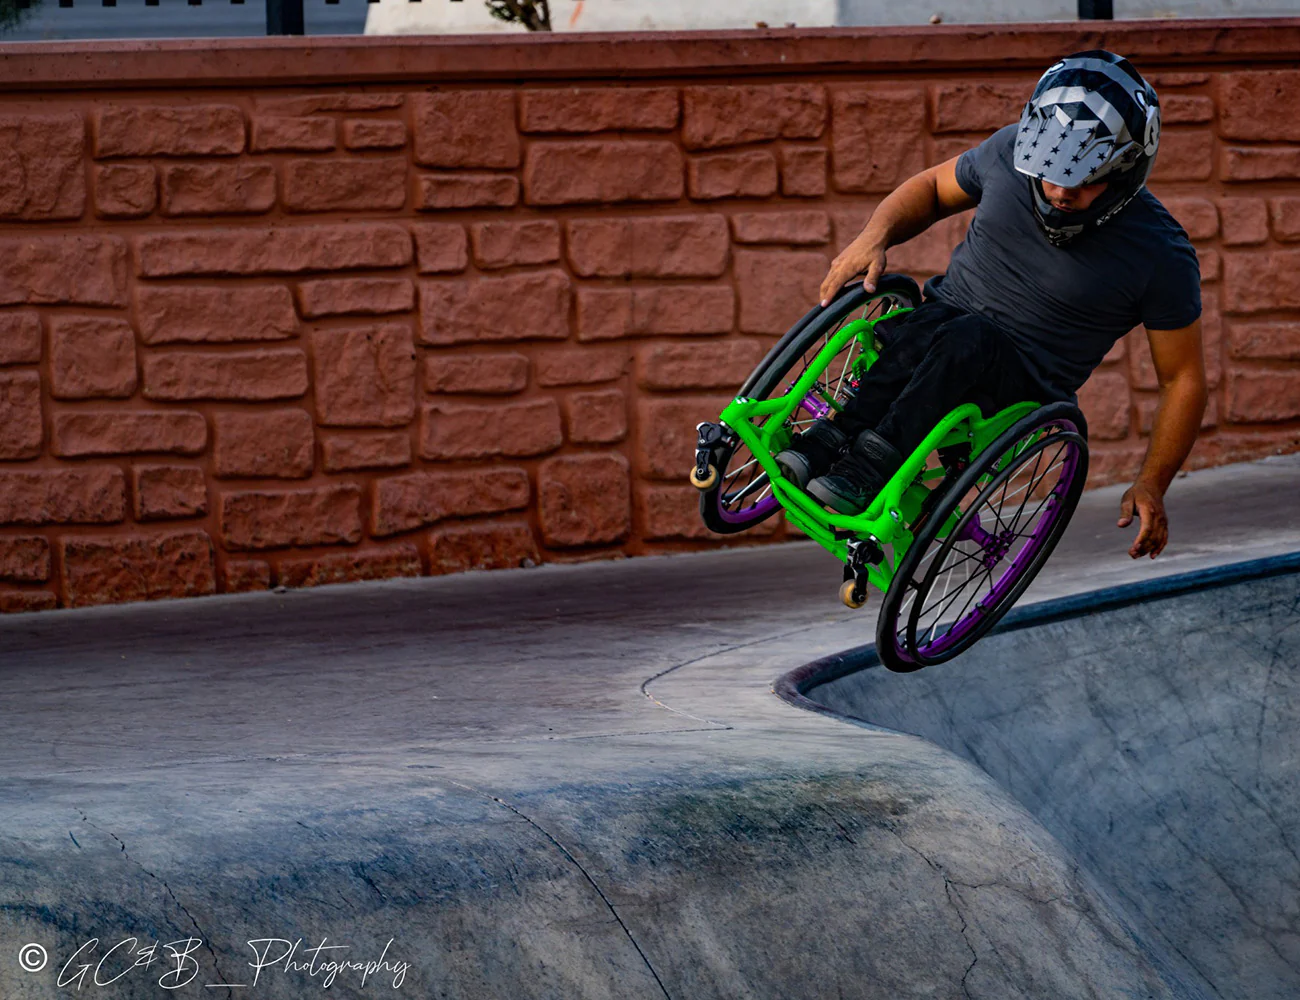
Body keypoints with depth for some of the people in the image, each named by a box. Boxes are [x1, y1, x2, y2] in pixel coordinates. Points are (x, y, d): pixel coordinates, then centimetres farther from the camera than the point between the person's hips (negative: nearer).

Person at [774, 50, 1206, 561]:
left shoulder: (1162, 258, -14)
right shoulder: (1011, 153, -4)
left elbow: (1184, 378, -4)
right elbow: (931, 188, 14)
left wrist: (1151, 485, -9)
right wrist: (874, 236, -6)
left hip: (1025, 380, -3)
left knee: (968, 338, -37)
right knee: (927, 323, -34)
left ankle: (874, 460, -40)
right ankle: (833, 438, -38)